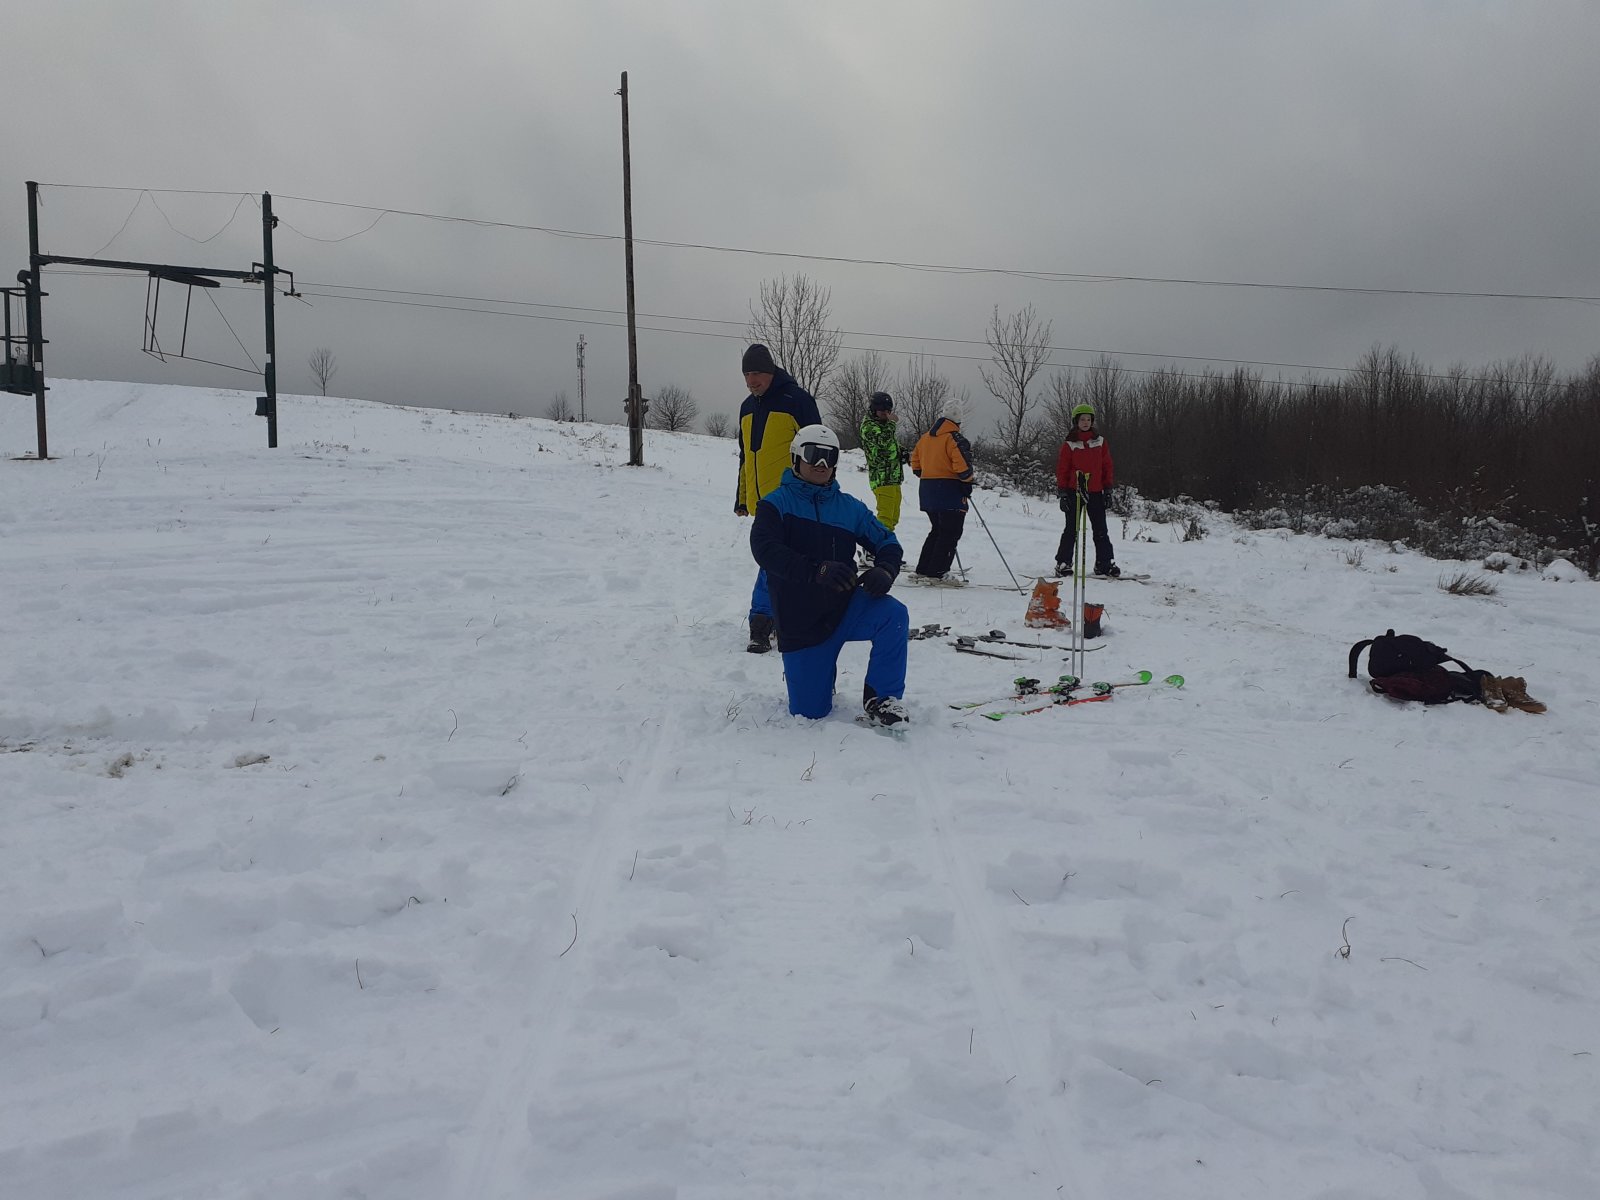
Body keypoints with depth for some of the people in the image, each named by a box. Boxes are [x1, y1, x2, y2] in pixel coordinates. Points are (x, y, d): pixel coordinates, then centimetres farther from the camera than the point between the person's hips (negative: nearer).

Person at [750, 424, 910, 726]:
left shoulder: (849, 507, 7)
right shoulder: (777, 503, -5)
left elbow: (887, 542, 7)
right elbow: (764, 549, -22)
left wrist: (884, 570, -19)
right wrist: (817, 570, -38)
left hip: (846, 609, 2)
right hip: (800, 622, -2)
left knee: (893, 615, -29)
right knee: (810, 712, 0)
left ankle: (881, 697, -11)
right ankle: (819, 676, 36)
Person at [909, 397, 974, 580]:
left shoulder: (925, 437, 12)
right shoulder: (955, 438, -13)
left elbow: (915, 462, 19)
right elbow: (962, 465, -20)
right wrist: (968, 482, -5)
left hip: (927, 491, 8)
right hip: (950, 492, -8)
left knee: (937, 531, 19)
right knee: (950, 534, -3)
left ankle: (923, 569, 18)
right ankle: (935, 573, -9)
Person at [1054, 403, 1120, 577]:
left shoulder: (1100, 440, 8)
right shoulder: (1069, 443, 0)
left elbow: (1107, 466, 11)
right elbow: (1062, 469, 1)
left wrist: (1108, 489, 7)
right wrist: (1062, 492, -5)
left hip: (1095, 492, 3)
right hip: (1074, 491, -3)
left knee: (1100, 530, 4)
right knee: (1071, 529, 0)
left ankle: (1105, 563, 8)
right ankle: (1063, 563, 6)